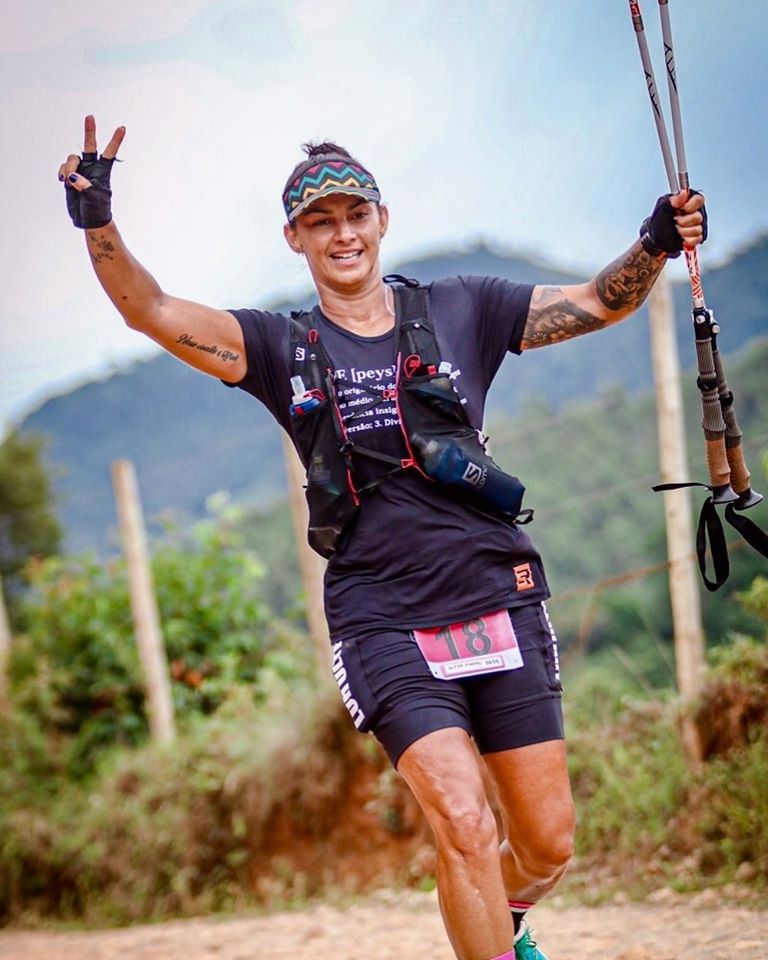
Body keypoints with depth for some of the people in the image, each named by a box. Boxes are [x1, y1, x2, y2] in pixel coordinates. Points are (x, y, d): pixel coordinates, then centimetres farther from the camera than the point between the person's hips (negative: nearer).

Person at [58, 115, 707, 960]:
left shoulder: (460, 310, 9)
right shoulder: (281, 347, 5)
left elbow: (598, 303, 11)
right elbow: (153, 312, -6)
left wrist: (655, 244, -9)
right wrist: (98, 224, -23)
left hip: (501, 604, 2)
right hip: (384, 623, -2)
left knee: (548, 843, 6)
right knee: (465, 825, -20)